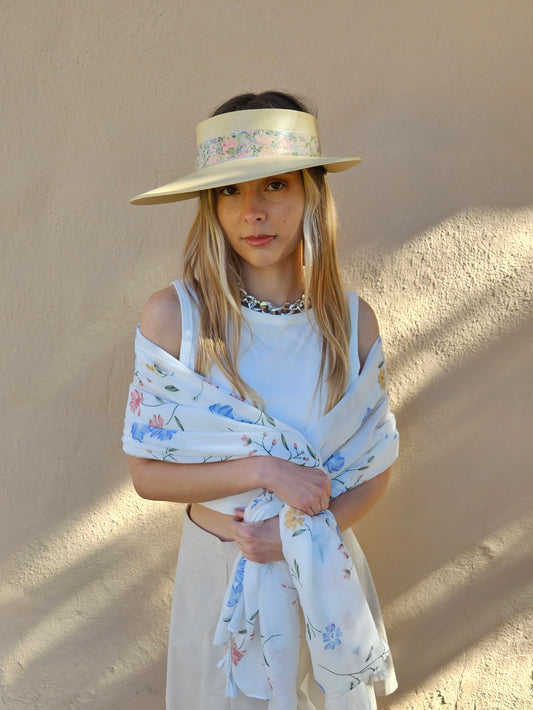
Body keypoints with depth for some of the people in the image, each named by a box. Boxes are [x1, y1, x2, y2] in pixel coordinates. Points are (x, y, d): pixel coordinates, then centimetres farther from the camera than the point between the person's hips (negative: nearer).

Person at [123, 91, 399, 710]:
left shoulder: (352, 319, -10)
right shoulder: (173, 316, -17)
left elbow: (377, 464, -3)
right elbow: (147, 471, -13)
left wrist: (304, 531, -18)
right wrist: (265, 470, -24)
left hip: (325, 565, 2)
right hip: (219, 565, -2)